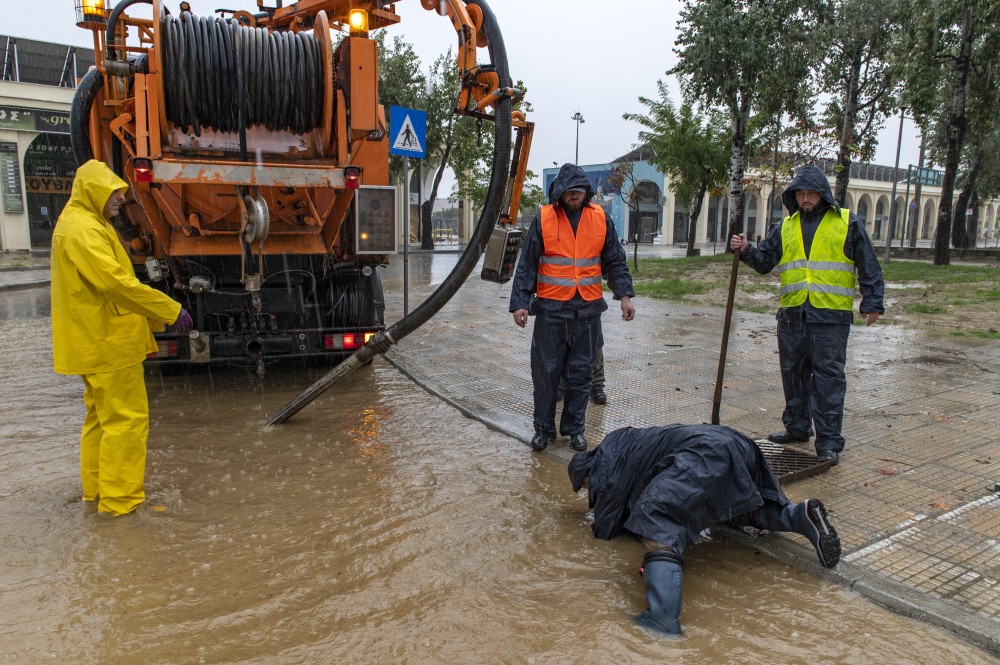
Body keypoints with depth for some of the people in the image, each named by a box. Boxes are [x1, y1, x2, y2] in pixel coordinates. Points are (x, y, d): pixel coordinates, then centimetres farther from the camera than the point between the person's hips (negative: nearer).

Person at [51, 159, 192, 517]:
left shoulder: (84, 224, 17)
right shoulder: (83, 229, -17)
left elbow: (109, 280, 17)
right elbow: (116, 282, -28)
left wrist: (159, 314, 12)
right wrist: (170, 310, -24)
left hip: (98, 342, 11)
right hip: (108, 343, -11)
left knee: (101, 416, 19)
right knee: (126, 418, -6)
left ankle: (96, 487, 30)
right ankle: (120, 497, 0)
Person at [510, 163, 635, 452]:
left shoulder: (601, 219, 4)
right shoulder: (543, 219, -2)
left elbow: (615, 262, 11)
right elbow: (526, 265, -1)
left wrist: (624, 295, 2)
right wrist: (519, 302, -7)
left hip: (587, 309, 2)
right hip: (550, 309, -2)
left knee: (580, 372, 9)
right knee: (546, 370, 4)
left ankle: (574, 428, 23)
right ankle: (544, 428, 19)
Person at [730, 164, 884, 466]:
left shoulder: (847, 223, 4)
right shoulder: (785, 226, 14)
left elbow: (869, 267, 5)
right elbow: (765, 260, 12)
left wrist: (872, 303, -2)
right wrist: (746, 250, -8)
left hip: (831, 315, -4)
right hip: (792, 313, 4)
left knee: (828, 376, -5)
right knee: (793, 373, 11)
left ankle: (829, 441, 0)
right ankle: (797, 428, 26)